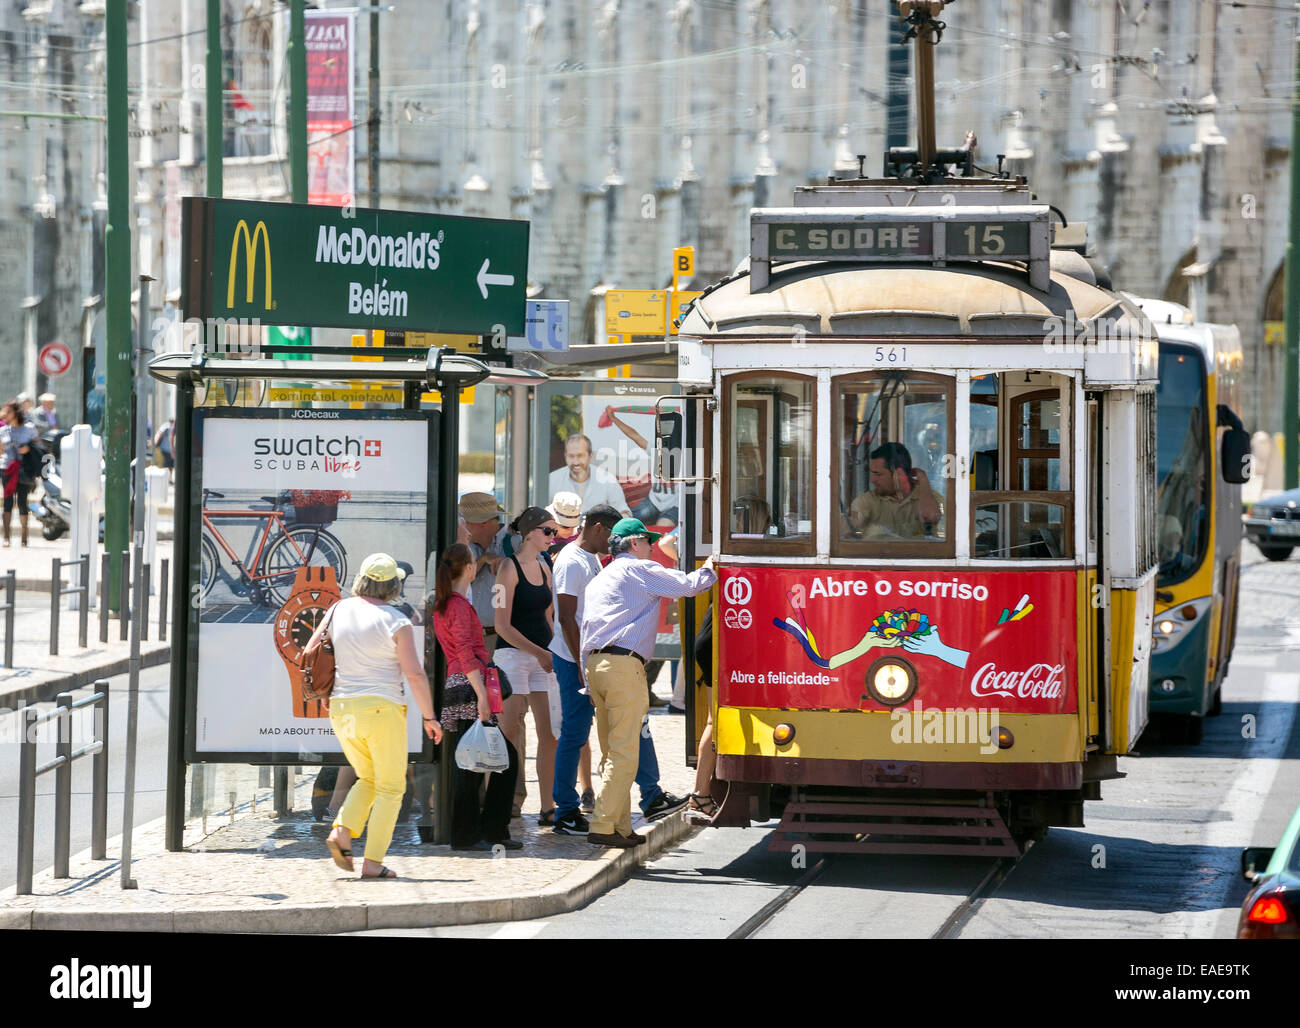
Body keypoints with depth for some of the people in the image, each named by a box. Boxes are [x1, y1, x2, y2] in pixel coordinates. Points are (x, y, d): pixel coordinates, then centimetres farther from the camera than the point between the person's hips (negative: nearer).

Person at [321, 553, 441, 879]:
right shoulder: (396, 623, -9)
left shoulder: (339, 610, 6)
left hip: (342, 709, 5)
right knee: (390, 788, 5)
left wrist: (323, 693, 25)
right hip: (382, 708, -5)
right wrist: (429, 717, -4)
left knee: (369, 779, 22)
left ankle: (342, 831, -2)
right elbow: (415, 674, -13)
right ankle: (373, 862, -3)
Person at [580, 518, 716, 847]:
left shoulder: (597, 581, 25)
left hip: (595, 663, 9)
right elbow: (688, 585, -1)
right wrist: (711, 570, 19)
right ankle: (602, 826, -15)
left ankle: (621, 827, 13)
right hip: (624, 665, -9)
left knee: (613, 753, 12)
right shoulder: (641, 570, 2)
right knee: (625, 754, -9)